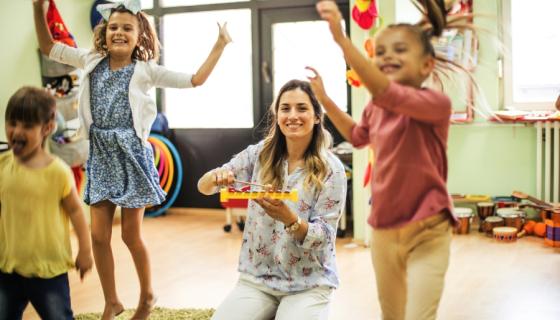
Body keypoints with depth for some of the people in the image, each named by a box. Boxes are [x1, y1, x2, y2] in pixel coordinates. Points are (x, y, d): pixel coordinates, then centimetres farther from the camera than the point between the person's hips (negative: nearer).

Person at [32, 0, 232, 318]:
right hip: (101, 157, 4)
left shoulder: (146, 70, -3)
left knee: (132, 236, 3)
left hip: (131, 156, -4)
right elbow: (48, 47, 14)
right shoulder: (92, 61, 7)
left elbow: (196, 80, -5)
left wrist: (220, 46, -7)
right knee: (99, 235, 4)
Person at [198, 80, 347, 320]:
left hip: (309, 285, -2)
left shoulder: (331, 169, -8)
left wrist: (289, 219, -30)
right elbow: (204, 187, 1)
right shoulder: (260, 154, 1)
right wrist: (217, 177, -23)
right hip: (256, 279, 3)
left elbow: (324, 237, -10)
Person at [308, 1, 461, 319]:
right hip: (384, 231, 7)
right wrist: (324, 98, 18)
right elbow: (358, 136, 26)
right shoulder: (375, 108, 3)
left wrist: (341, 38, -44)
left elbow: (387, 91, -39)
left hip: (427, 233, -7)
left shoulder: (436, 102, -19)